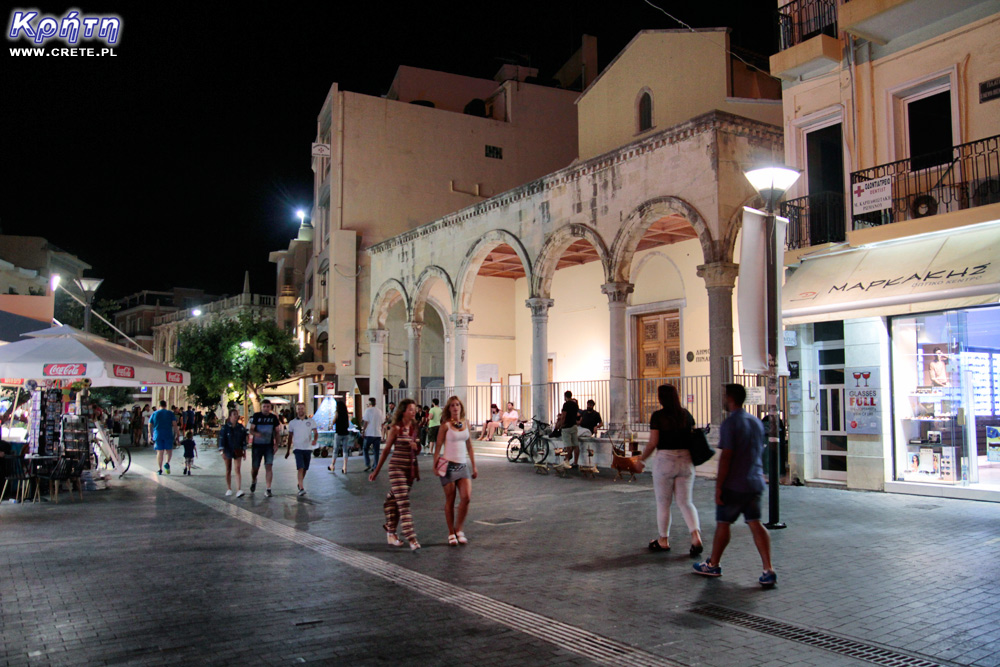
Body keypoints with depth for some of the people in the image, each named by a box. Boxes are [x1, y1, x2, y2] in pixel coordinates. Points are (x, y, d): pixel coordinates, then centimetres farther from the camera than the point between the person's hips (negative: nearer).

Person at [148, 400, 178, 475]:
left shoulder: (154, 414, 8)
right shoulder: (170, 413, 3)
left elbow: (150, 425, 8)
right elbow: (175, 425, -5)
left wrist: (150, 436, 16)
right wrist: (175, 435, 0)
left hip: (158, 435, 1)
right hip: (168, 435, -1)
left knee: (159, 452, 4)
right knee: (169, 450, 12)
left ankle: (160, 469, 3)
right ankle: (167, 463, -13)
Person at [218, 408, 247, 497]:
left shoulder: (241, 427, 2)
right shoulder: (225, 427, -5)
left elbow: (244, 439, 8)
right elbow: (221, 439, -8)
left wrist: (244, 451, 7)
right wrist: (222, 452, -15)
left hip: (237, 451, 1)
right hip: (228, 451, -1)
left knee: (237, 469, -10)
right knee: (228, 470, 10)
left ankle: (238, 490, -17)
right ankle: (229, 489, 24)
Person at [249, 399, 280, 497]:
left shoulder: (274, 417, 5)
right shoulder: (256, 416, -2)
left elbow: (276, 432, 12)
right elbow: (251, 430, -4)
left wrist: (276, 444, 4)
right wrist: (256, 433, -26)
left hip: (269, 446, 1)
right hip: (257, 445, -1)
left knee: (269, 466, -11)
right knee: (255, 467, 8)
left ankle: (268, 489, -8)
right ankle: (253, 481, 40)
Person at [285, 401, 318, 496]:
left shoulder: (311, 421, 6)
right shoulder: (292, 423, 6)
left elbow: (316, 433, 4)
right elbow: (290, 437, 13)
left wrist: (315, 440, -19)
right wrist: (288, 450, 14)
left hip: (308, 448, 2)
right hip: (298, 448, -2)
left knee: (305, 469, 11)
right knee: (300, 468, -14)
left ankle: (300, 484, 33)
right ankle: (301, 488, -17)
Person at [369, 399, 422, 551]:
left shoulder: (414, 428, 8)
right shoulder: (396, 428, -7)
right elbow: (386, 450, -2)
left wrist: (416, 447, 0)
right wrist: (376, 471, 1)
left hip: (410, 468, 5)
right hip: (397, 467, -5)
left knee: (393, 501, 14)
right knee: (403, 503, -10)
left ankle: (391, 533, 24)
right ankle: (411, 538, -13)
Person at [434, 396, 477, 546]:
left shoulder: (465, 424, 9)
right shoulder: (446, 425, -4)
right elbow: (438, 446, -3)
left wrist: (474, 466, 14)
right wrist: (435, 465, -10)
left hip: (463, 465, 4)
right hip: (449, 464, -4)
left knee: (466, 497, -9)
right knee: (450, 500, 2)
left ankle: (459, 530, 8)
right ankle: (451, 533, 13)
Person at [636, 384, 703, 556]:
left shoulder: (658, 416, -9)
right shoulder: (686, 415, 4)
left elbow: (653, 443, -10)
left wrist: (642, 459, 4)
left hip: (665, 460, -4)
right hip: (686, 460, 4)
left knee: (663, 503, 10)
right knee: (686, 502, 9)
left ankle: (663, 540, 19)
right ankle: (696, 536, -8)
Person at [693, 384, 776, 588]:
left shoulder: (730, 424, -15)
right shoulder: (756, 422, 10)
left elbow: (726, 457, -18)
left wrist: (718, 487, -14)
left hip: (734, 485, -7)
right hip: (755, 482, 7)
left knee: (723, 524, 6)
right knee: (755, 524, 6)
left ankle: (713, 565, 20)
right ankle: (768, 570, -2)